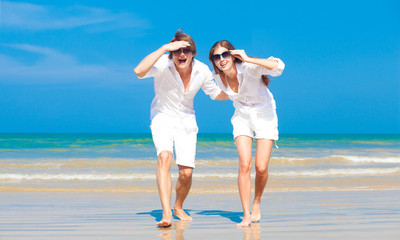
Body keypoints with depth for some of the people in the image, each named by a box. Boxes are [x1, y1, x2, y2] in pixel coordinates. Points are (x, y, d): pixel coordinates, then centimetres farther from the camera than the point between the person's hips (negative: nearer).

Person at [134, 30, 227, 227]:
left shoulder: (202, 70, -11)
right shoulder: (163, 65, -23)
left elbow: (216, 94, 6)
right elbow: (139, 71, -43)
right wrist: (164, 48, -44)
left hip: (186, 122, 3)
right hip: (163, 119, -3)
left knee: (186, 173, -3)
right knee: (165, 157, -30)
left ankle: (178, 207, 28)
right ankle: (166, 214, -31)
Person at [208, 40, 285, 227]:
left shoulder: (248, 68, -25)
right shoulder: (218, 78, -10)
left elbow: (279, 67, -42)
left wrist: (248, 59, -40)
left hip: (264, 115, -3)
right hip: (242, 117, 3)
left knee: (261, 168, -9)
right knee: (244, 165, -14)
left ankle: (257, 202, 21)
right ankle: (246, 215, -7)